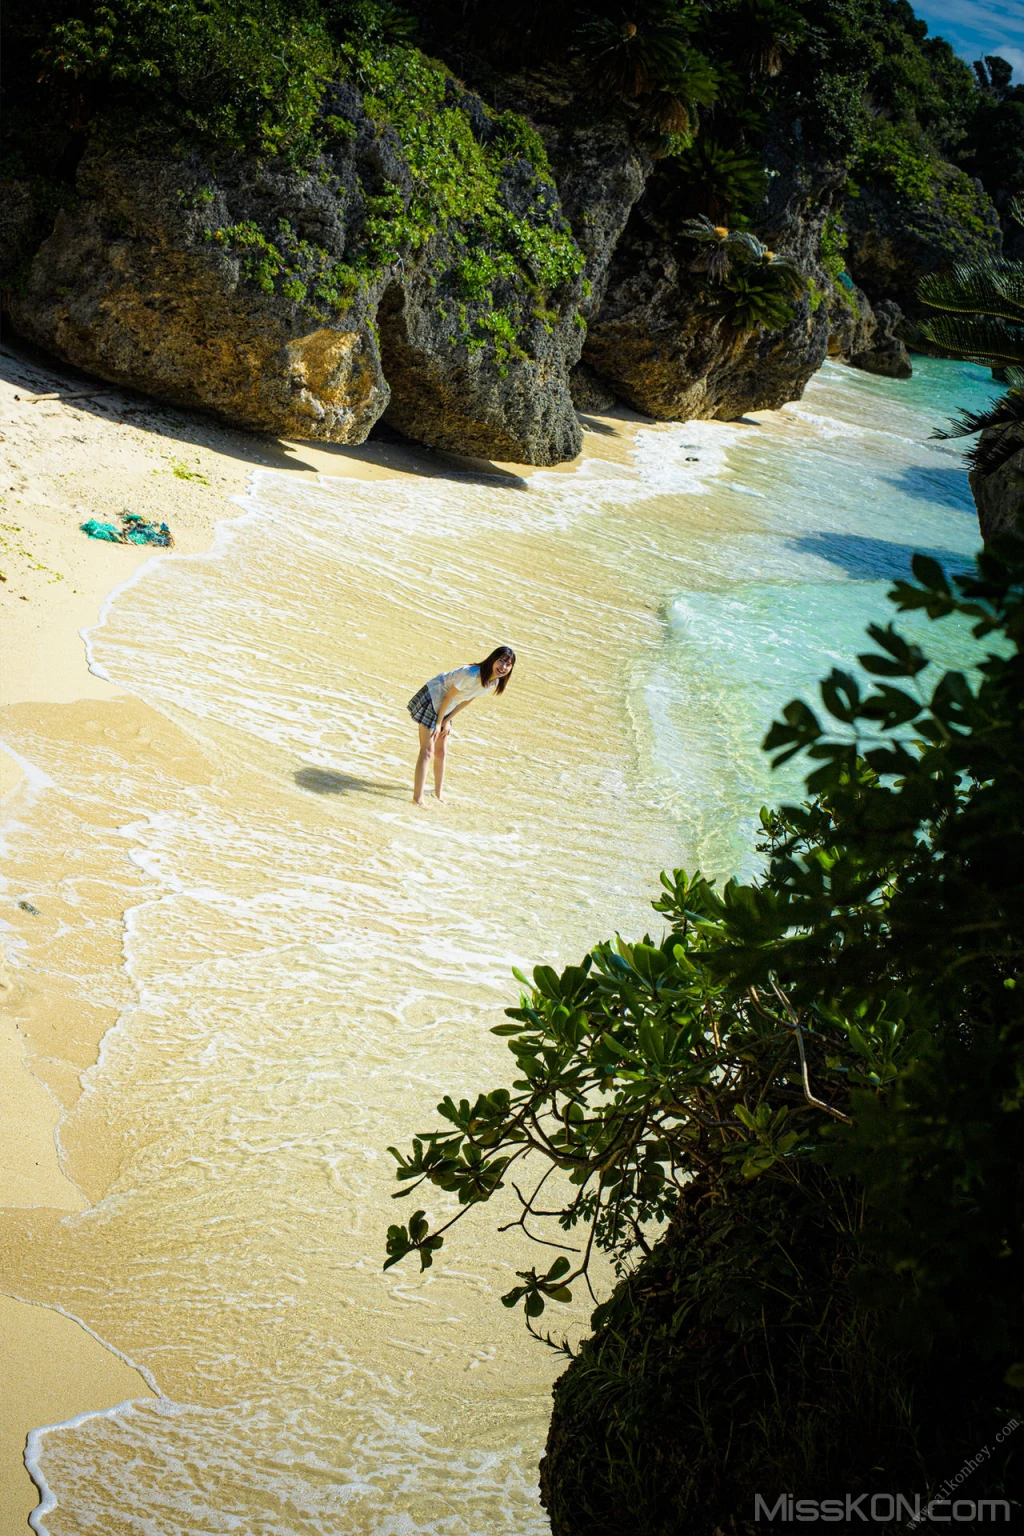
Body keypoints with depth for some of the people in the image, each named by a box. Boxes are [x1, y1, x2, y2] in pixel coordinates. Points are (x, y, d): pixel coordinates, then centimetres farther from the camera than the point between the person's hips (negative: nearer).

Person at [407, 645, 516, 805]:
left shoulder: (494, 682, -7)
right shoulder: (471, 674, -33)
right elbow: (448, 697, -22)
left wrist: (447, 721, 3)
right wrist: (439, 723, -14)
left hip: (445, 708, 8)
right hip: (432, 699, -8)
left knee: (441, 752, 20)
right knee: (427, 751, -10)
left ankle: (439, 792, 36)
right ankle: (418, 798, -8)